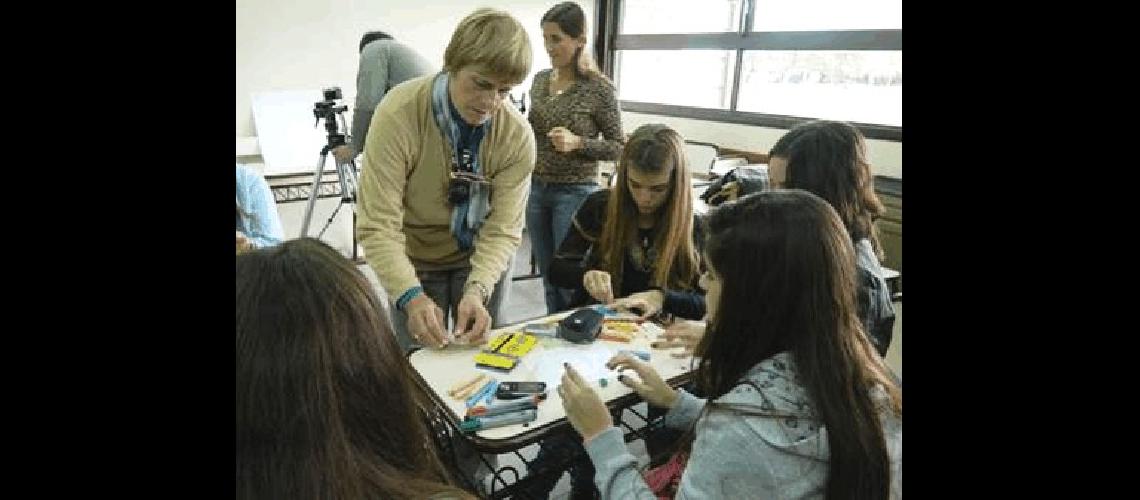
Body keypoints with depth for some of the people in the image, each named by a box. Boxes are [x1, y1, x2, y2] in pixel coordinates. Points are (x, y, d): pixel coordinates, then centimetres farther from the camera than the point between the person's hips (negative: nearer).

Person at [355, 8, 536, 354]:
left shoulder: (517, 135, -20)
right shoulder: (398, 114, -26)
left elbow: (503, 229, -19)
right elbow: (377, 225, -28)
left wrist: (478, 289, -36)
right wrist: (411, 296, -41)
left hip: (482, 259, 2)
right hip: (414, 261, -1)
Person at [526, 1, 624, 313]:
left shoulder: (599, 88, -12)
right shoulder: (540, 80, 5)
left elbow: (618, 147, -8)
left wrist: (577, 143, -23)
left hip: (575, 192, -5)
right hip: (536, 189, 6)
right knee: (548, 277, 15)